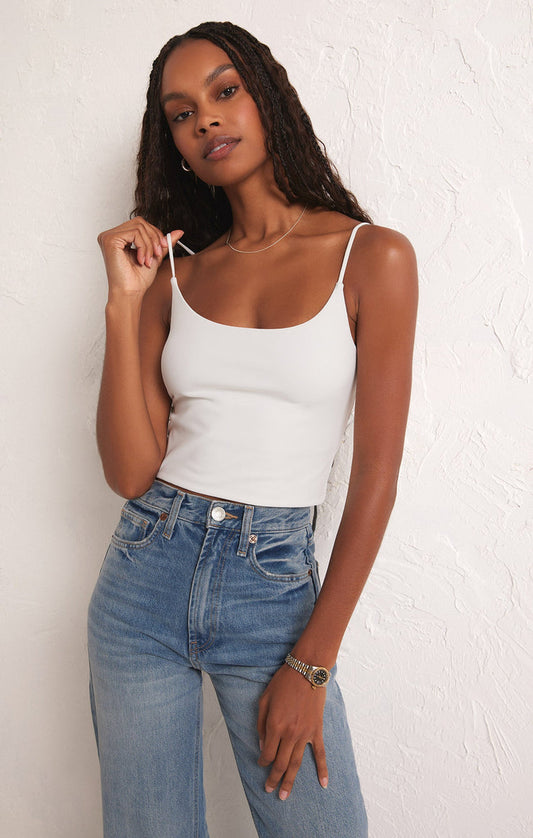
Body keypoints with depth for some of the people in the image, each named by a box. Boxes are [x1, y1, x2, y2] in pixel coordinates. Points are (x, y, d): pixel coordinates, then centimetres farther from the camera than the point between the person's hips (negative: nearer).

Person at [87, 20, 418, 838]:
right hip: (145, 577, 3)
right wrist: (124, 302, -10)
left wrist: (312, 664, -8)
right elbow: (130, 472, -4)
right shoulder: (173, 274, 4)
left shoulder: (373, 256, -4)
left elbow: (377, 470, -7)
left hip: (276, 586, -2)